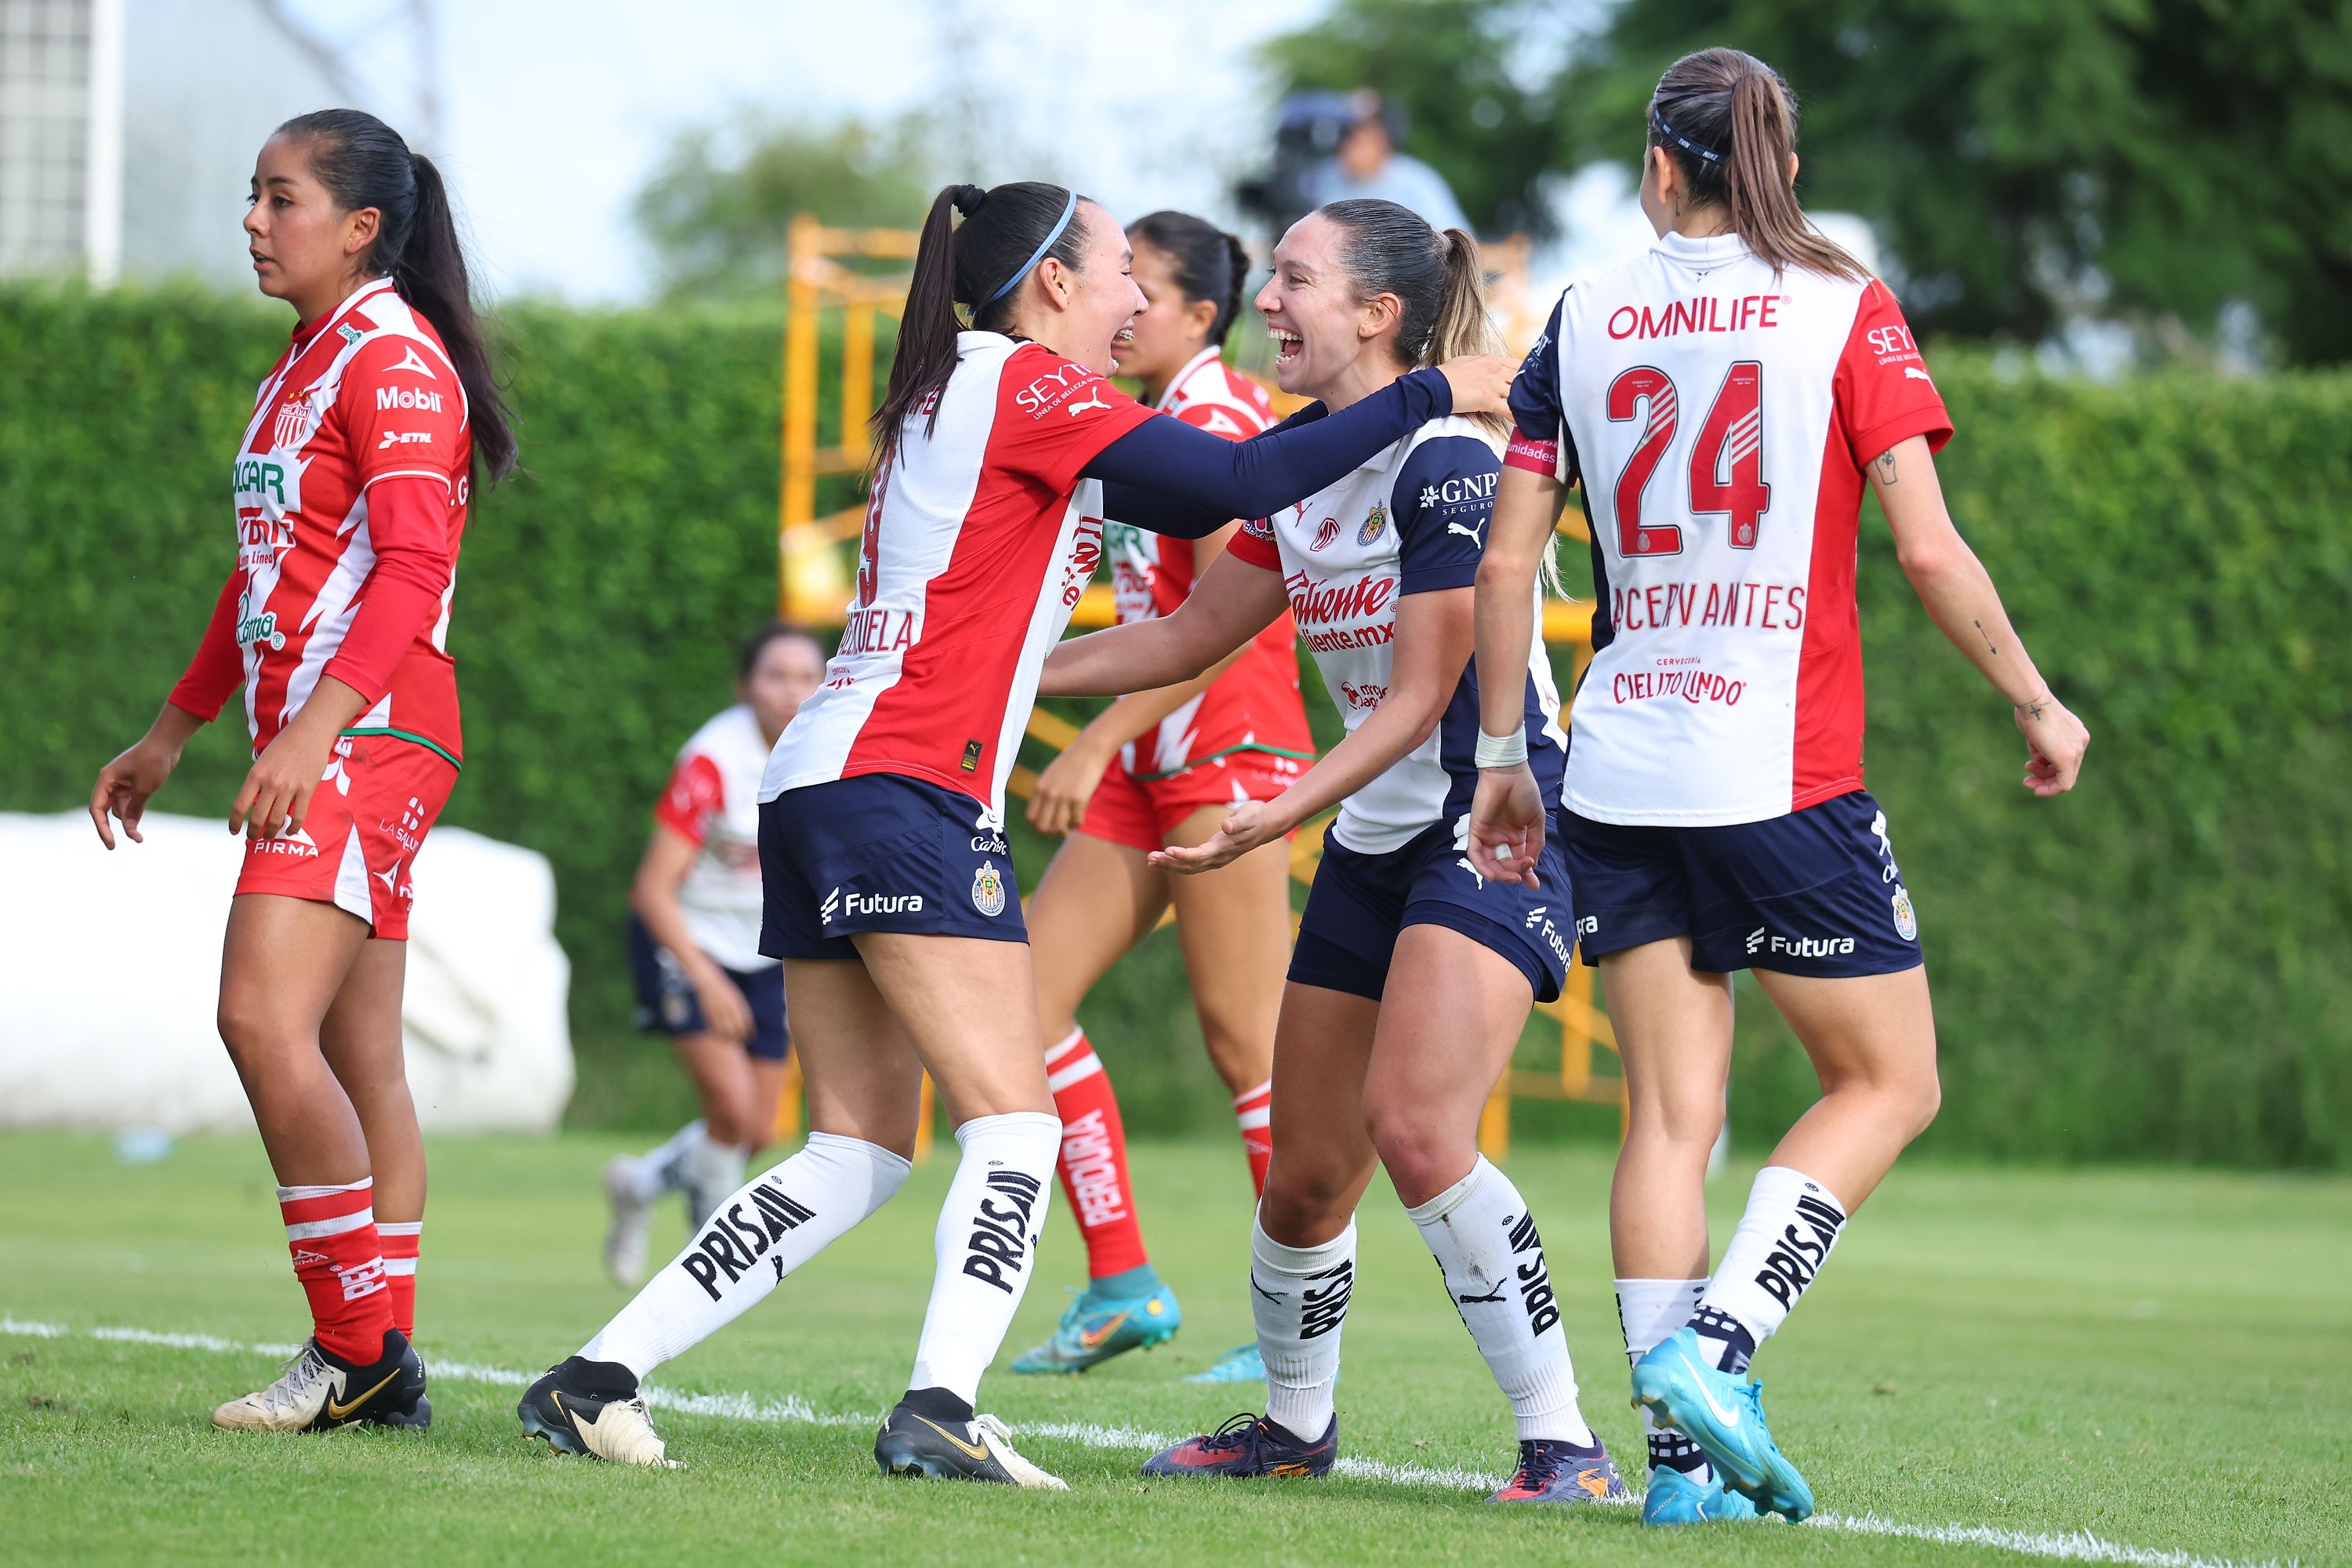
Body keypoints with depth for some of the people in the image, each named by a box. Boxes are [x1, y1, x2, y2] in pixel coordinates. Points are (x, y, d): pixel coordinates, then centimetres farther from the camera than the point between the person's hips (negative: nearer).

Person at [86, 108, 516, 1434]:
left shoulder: (393, 356, -10)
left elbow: (413, 565, -21)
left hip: (367, 734, -10)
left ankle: (361, 1347, -14)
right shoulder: (307, 363, 21)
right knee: (359, 1062, 8)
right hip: (319, 743, 10)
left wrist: (314, 727, -30)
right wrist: (170, 738, 29)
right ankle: (377, 1366, 9)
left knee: (267, 1020, -18)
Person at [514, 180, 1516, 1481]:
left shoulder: (960, 393, 23)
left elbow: (1190, 506, 26)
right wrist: (1428, 396, -7)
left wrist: (1351, 422, 20)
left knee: (860, 1152, 8)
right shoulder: (1025, 385, -5)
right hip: (903, 789, -9)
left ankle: (593, 1381, 4)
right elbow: (1241, 483, -13)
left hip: (818, 785, 9)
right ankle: (938, 1409, -24)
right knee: (1014, 1122, -10)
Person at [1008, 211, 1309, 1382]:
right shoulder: (1151, 426, 17)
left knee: (1242, 1034, -8)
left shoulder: (1217, 419, -11)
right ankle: (1121, 1284, 5)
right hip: (1146, 760, 10)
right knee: (1026, 991, 1)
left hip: (1225, 752, -10)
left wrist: (1096, 745, -22)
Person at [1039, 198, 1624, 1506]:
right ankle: (1296, 1424, 33)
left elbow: (1420, 698, -19)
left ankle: (1563, 1446, -20)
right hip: (1375, 843, 8)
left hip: (1499, 825, -8)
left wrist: (1278, 818, -27)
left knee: (1415, 1126, -25)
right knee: (1305, 1176, 10)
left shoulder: (1447, 461, -18)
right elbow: (1193, 635, 18)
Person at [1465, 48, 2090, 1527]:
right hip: (1784, 771, -4)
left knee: (1671, 1113, 6)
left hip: (1621, 778, 4)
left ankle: (1685, 1457, 1)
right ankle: (1714, 1346, -10)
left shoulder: (1584, 323, 6)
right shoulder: (1845, 312, -3)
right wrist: (2038, 702, 4)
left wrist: (1503, 756, 16)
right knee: (1888, 1082, 8)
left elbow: (1506, 562, 6)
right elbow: (1927, 545, -8)